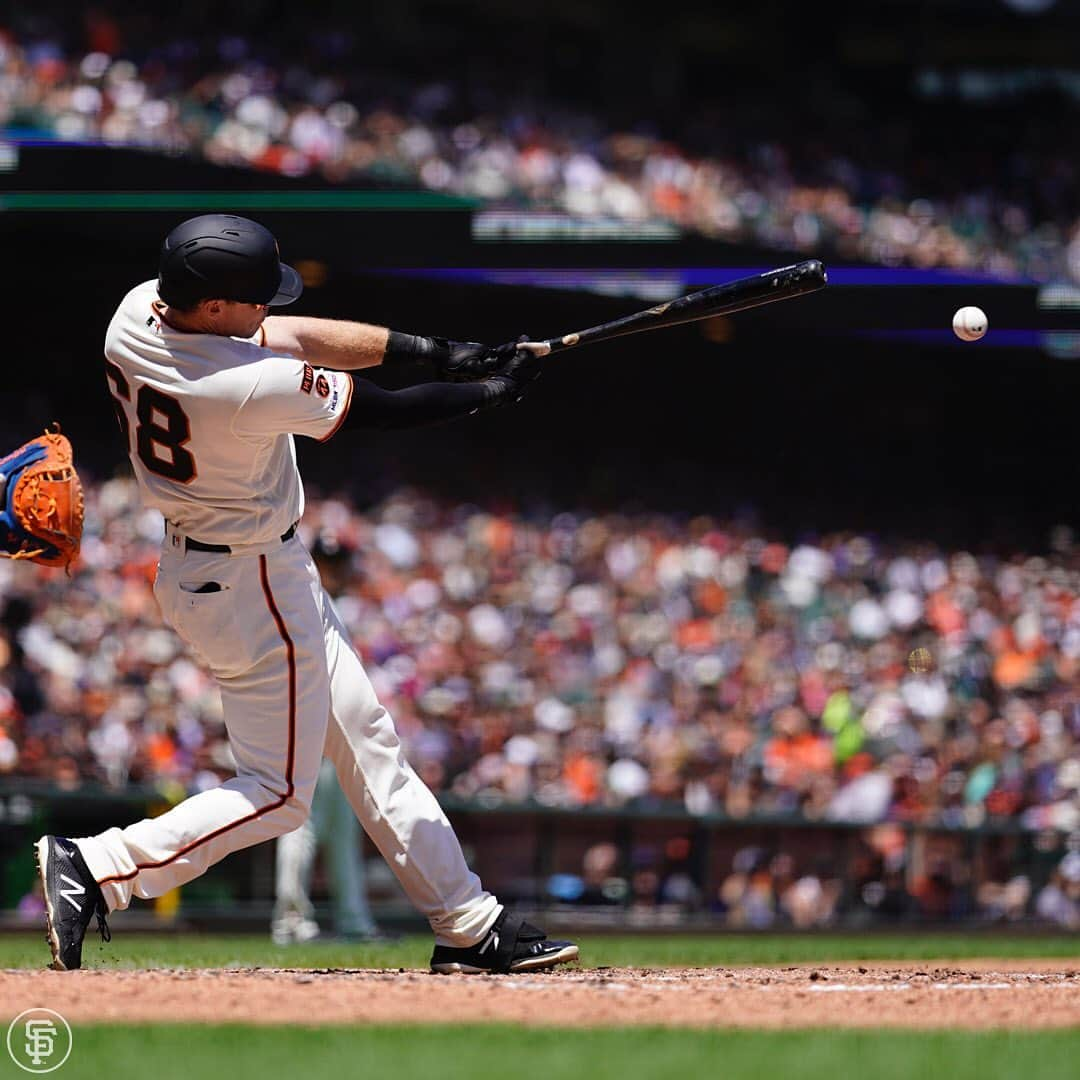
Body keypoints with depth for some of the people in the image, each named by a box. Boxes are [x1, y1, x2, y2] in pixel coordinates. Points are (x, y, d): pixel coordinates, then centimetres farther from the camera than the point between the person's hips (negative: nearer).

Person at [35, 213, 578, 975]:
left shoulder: (138, 312, -10)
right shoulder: (247, 389, -32)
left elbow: (291, 336, -1)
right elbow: (373, 410, -17)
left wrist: (425, 348, -6)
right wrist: (491, 393, -2)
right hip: (256, 589, -10)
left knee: (366, 741, 16)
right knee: (278, 793, 1)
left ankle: (469, 925, 23)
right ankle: (98, 869, -5)